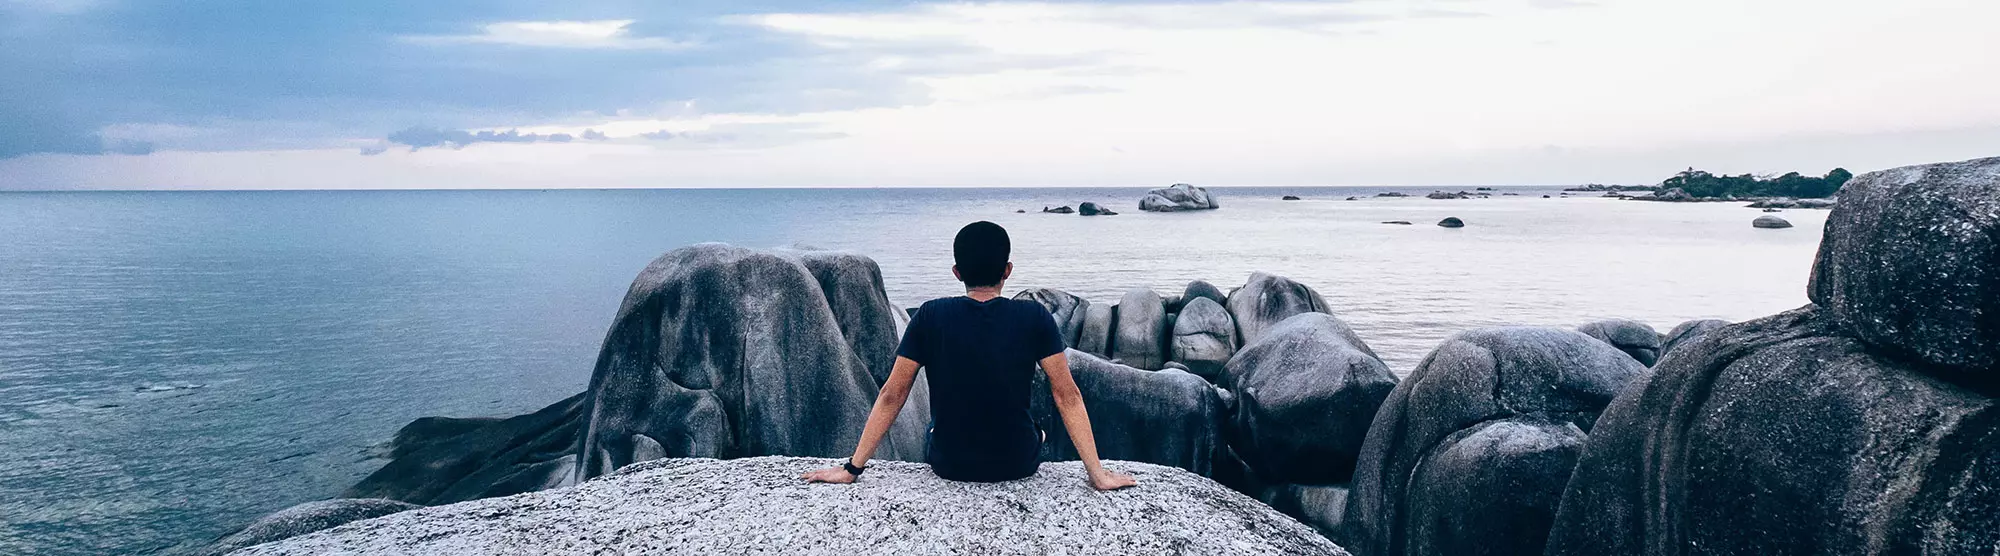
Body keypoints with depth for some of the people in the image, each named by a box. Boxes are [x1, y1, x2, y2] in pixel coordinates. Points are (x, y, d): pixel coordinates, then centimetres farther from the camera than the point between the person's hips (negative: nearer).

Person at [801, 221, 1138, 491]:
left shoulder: (930, 317, -12)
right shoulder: (1034, 318, -14)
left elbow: (892, 396, -9)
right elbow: (1067, 396, -13)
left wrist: (852, 469, -3)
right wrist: (1097, 474, -8)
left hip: (949, 465, 1)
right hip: (1018, 465, 0)